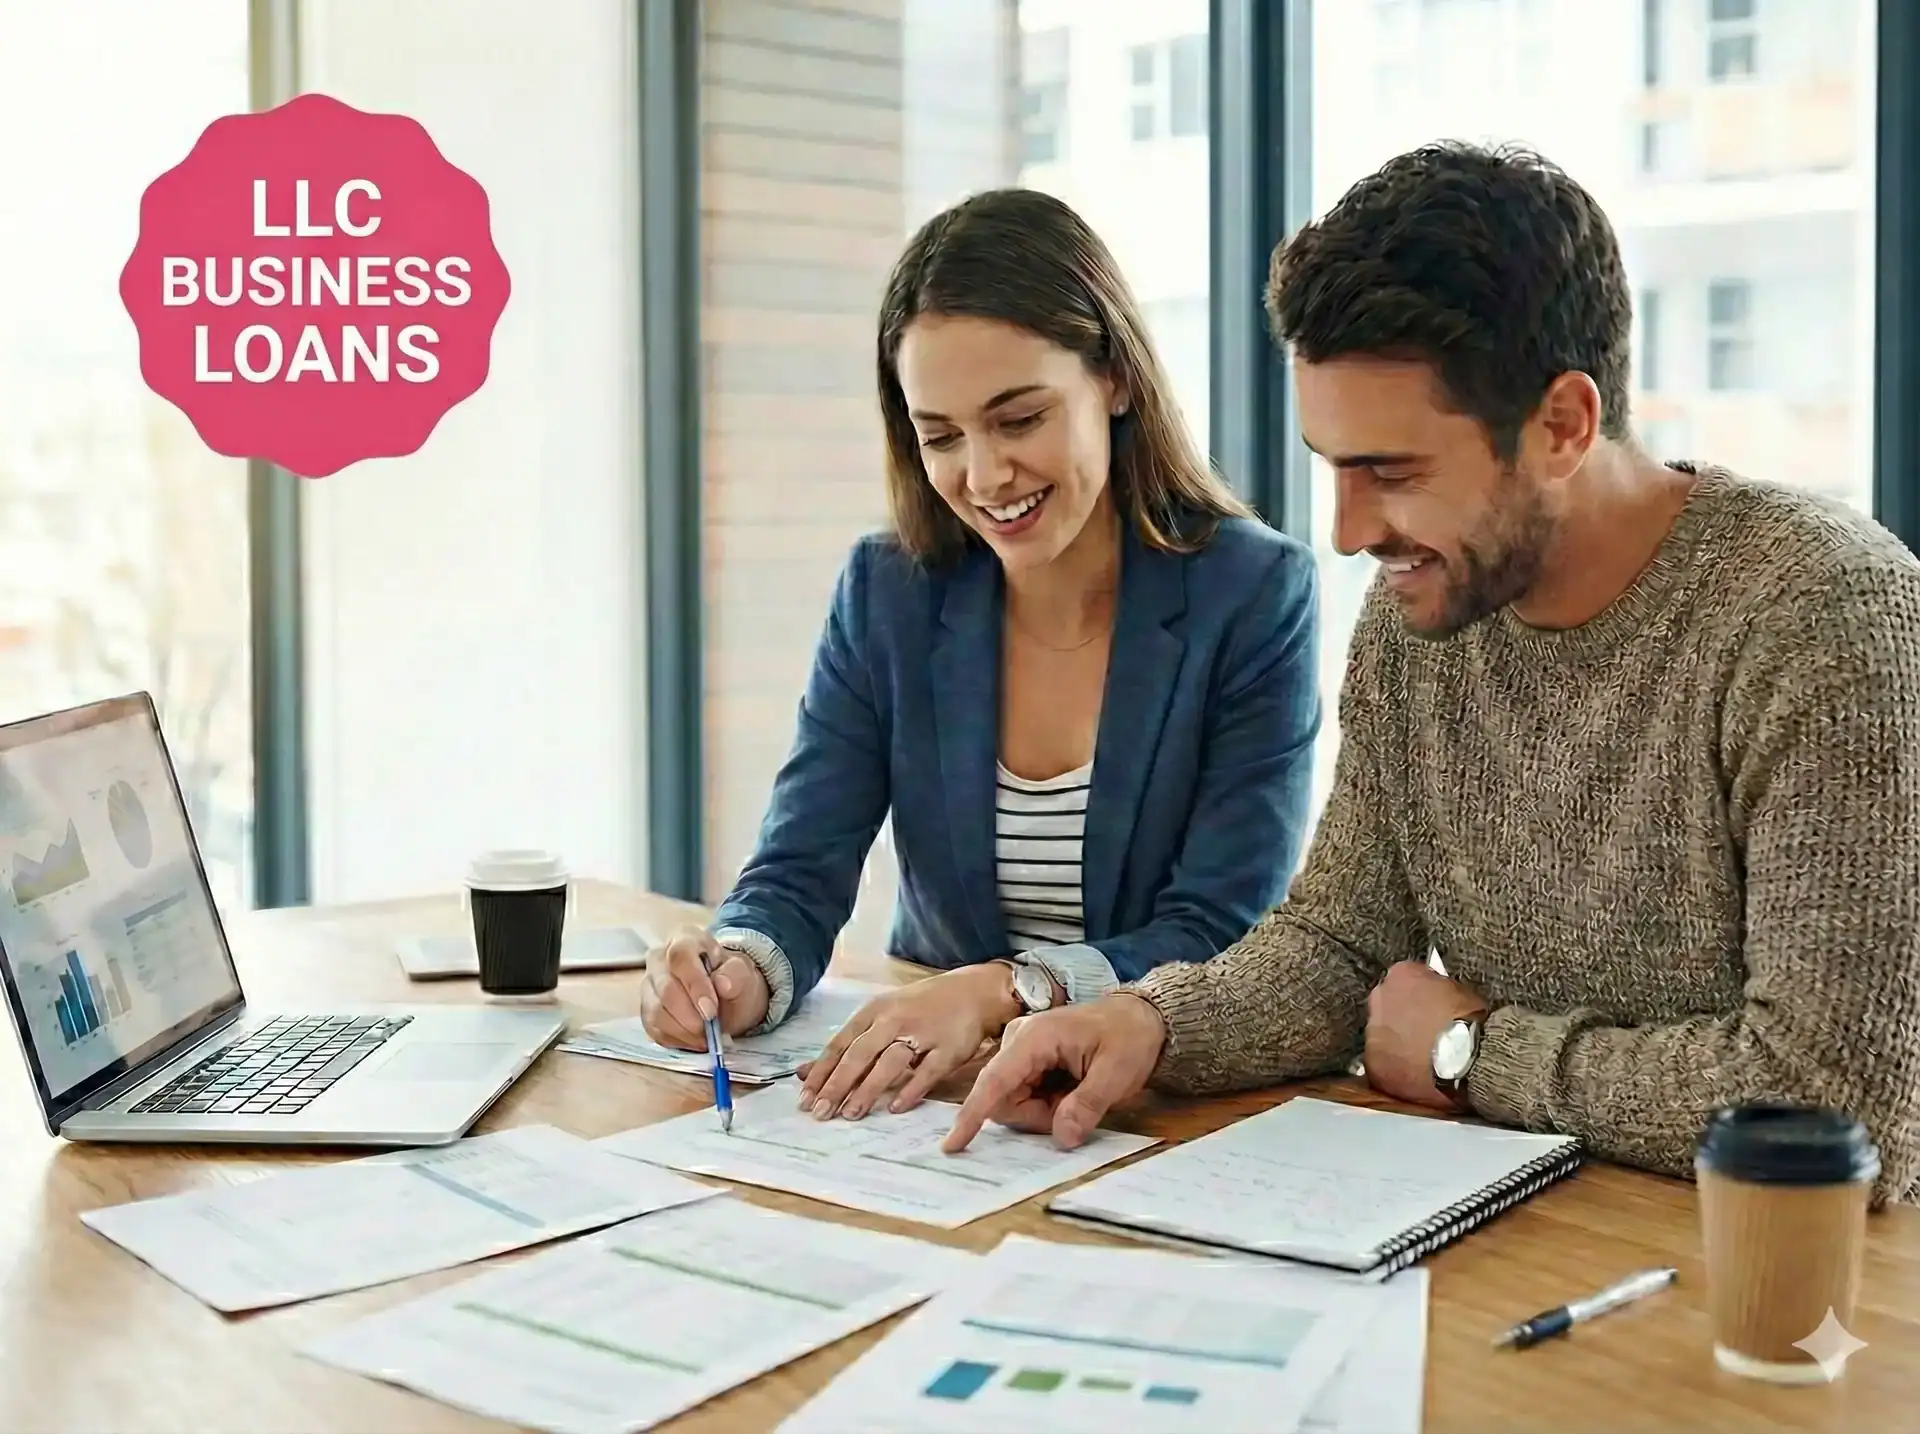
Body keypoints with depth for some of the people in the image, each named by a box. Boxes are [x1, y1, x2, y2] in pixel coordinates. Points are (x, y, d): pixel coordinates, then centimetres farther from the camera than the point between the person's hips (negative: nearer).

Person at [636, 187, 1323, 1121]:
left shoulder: (1257, 595, -9)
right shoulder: (886, 593, 1)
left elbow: (1222, 939, -13)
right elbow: (799, 876, -2)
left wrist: (1003, 992, -29)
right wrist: (740, 972, -25)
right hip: (927, 1092, 3)